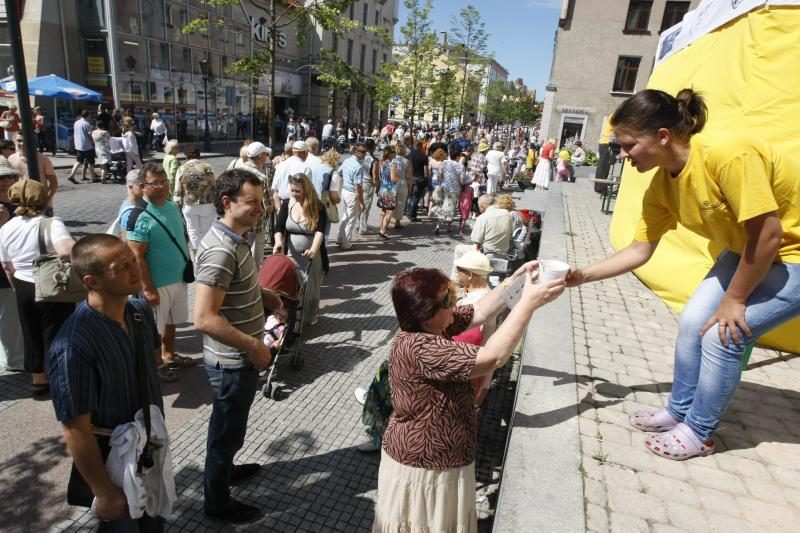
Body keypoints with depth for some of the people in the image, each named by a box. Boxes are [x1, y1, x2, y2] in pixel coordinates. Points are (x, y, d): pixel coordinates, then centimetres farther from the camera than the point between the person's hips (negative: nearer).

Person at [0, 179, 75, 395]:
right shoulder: (51, 223, -19)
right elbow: (66, 250, -40)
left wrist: (18, 287, 24)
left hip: (24, 289, 6)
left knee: (31, 335, 19)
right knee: (55, 336, 6)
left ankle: (38, 380, 33)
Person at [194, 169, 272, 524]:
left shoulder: (234, 239, 3)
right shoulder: (221, 251, -28)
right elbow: (204, 318, -31)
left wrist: (267, 298, 10)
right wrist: (252, 345, -24)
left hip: (239, 358, 9)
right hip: (232, 362, -9)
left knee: (230, 427, 28)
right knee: (227, 430, 11)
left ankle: (225, 469, 51)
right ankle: (218, 503, 32)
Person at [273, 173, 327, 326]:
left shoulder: (318, 207, -11)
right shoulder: (287, 205, -2)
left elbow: (320, 231, -23)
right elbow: (279, 227, -8)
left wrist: (313, 249, -41)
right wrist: (278, 242, -30)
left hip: (311, 256, -2)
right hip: (291, 255, 2)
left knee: (310, 288, 10)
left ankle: (310, 317, 32)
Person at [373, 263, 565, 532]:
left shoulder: (431, 326, -7)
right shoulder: (418, 348, -35)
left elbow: (480, 312, 3)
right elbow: (492, 358, -37)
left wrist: (516, 279, -10)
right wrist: (528, 303, -33)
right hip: (422, 465, -8)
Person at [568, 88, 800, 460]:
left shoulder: (729, 155, -34)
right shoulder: (661, 186, -10)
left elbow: (768, 235, -29)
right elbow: (639, 250, -4)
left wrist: (734, 300, -19)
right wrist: (584, 275, -12)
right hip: (747, 251, 7)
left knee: (721, 335, -12)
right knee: (692, 323, 3)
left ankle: (699, 432, 9)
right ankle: (680, 411, 23)